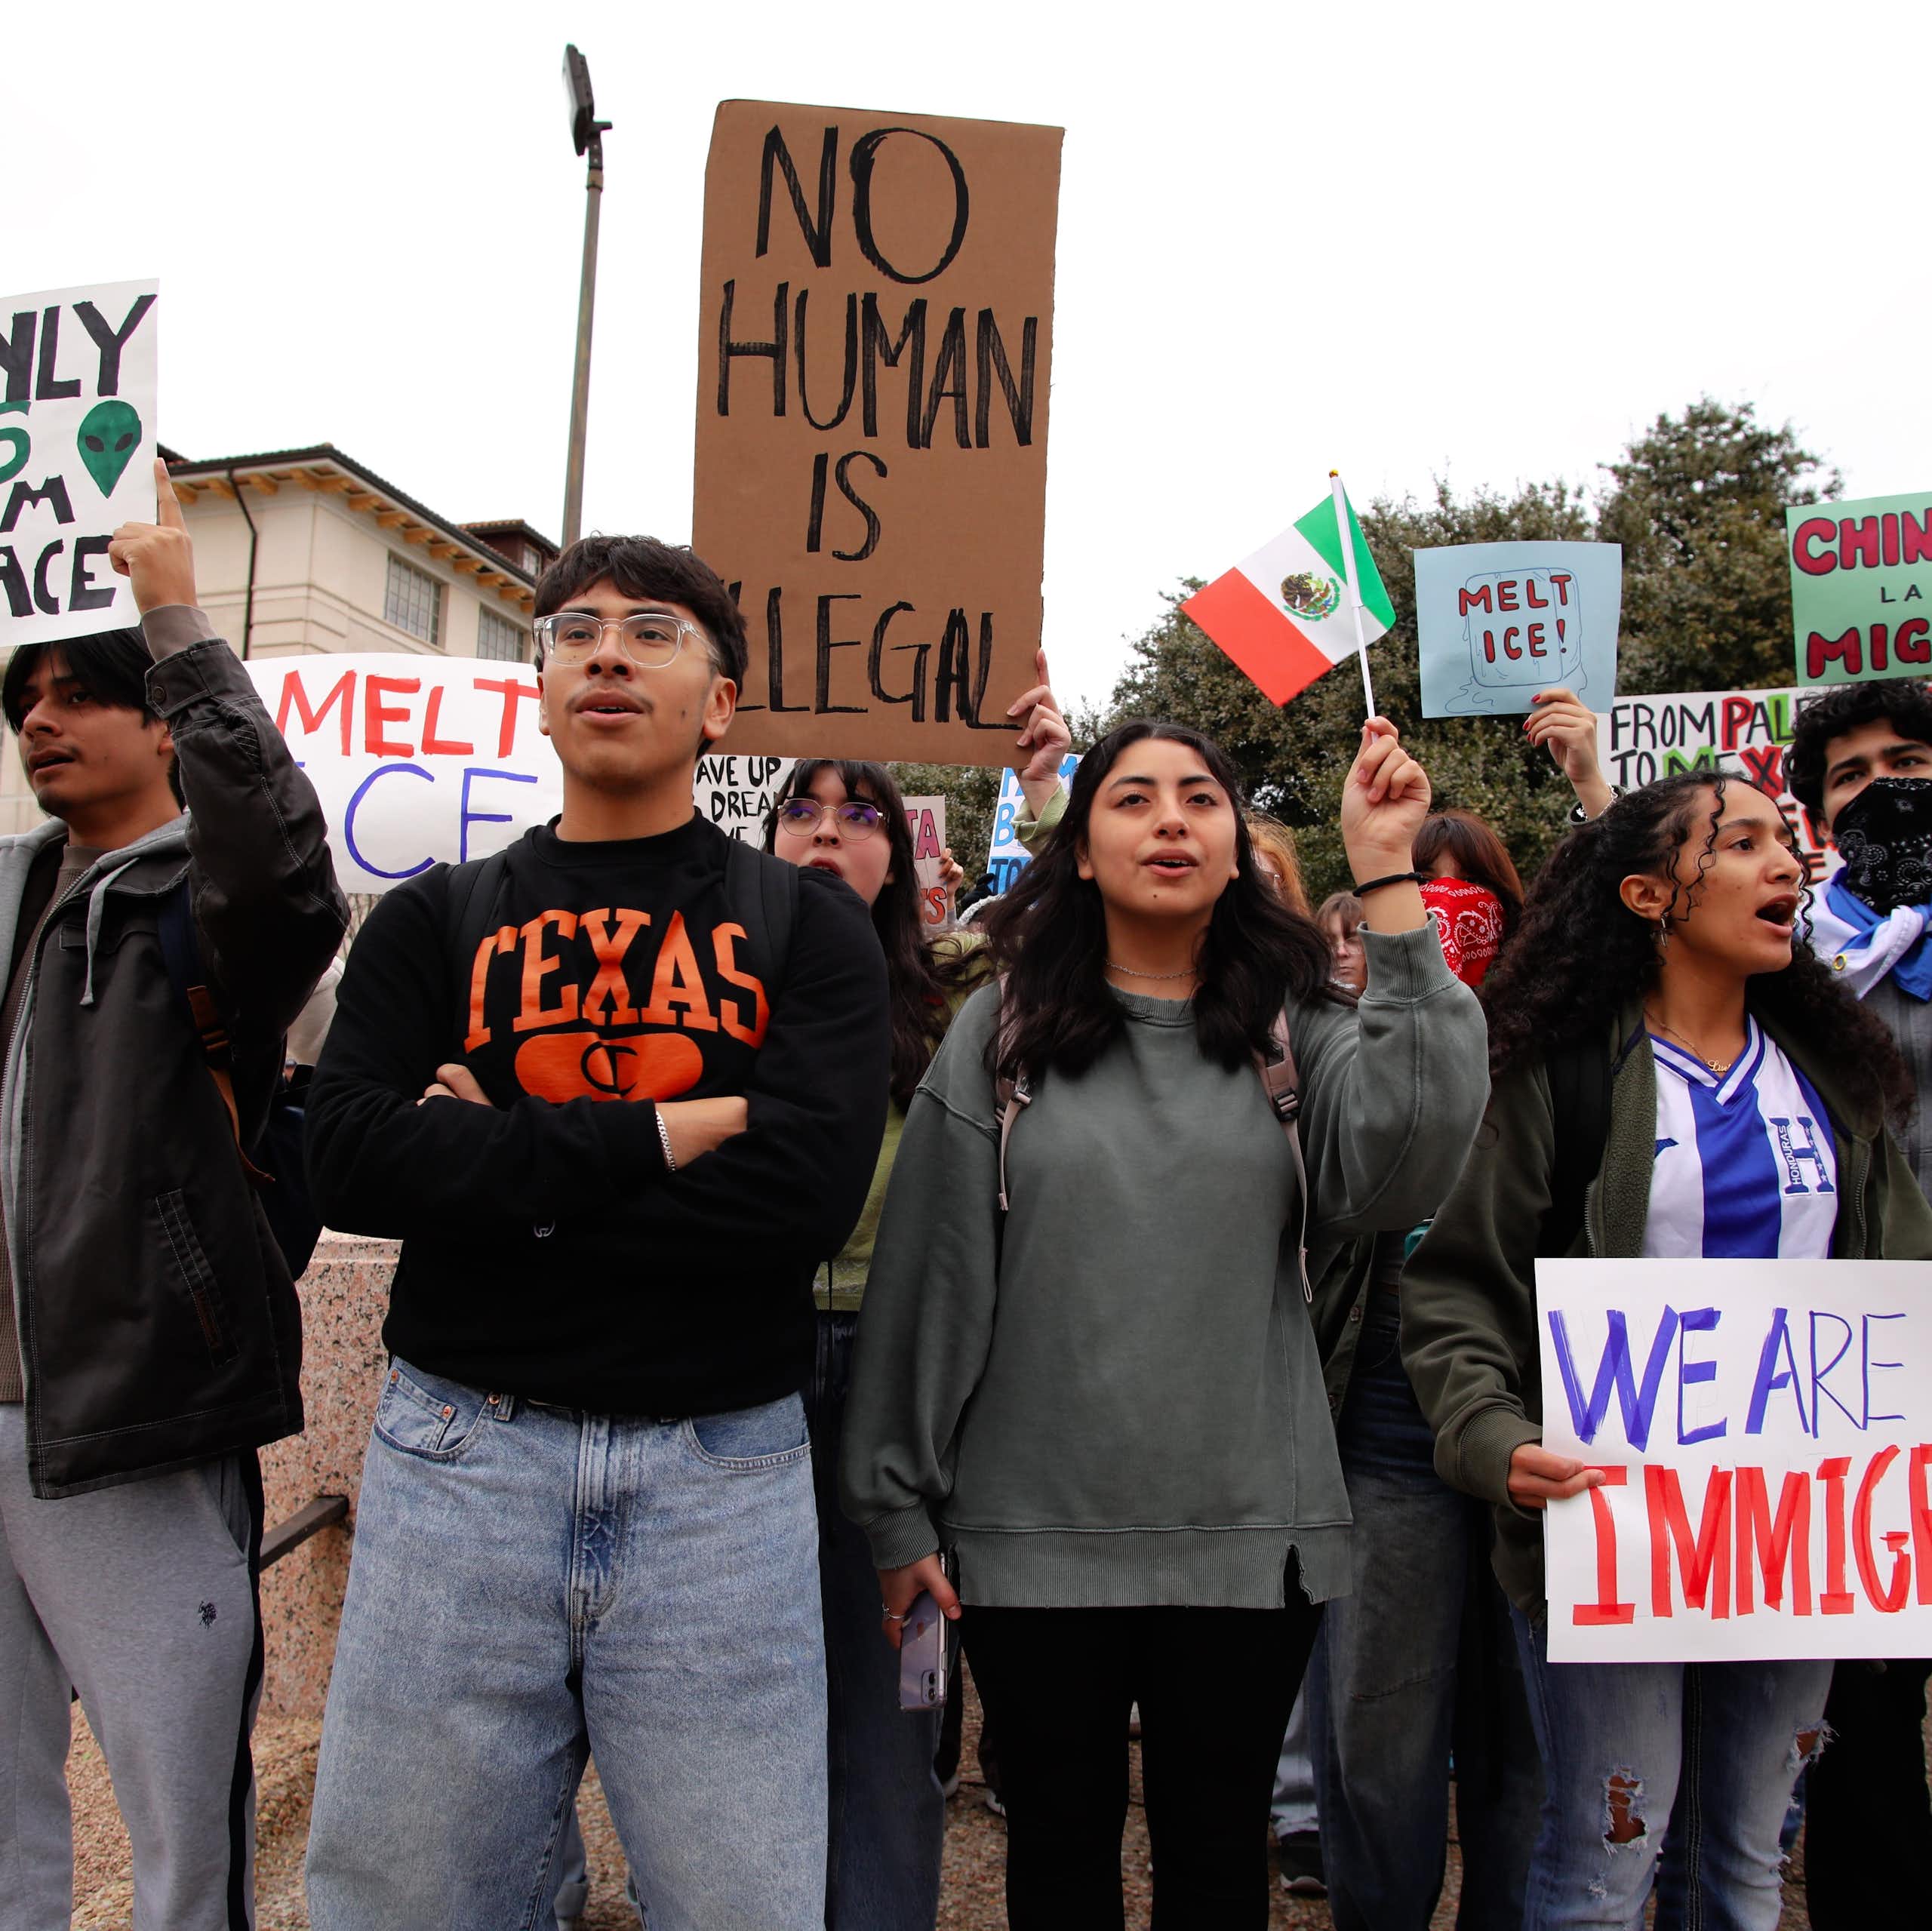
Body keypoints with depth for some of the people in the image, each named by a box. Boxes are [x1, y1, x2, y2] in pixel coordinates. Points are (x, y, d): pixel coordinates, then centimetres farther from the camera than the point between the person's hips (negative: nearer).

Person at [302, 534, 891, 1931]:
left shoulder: (806, 924, 3)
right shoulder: (436, 920, 8)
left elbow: (807, 1192, -13)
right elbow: (351, 1160, -10)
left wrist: (500, 1165, -10)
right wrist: (668, 1133, -15)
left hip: (722, 1470, -1)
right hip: (460, 1455, 2)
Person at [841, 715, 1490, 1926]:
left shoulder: (1299, 1030, 1)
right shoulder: (1000, 1033, -1)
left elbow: (1406, 1166, -20)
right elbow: (928, 1279, 0)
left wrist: (1389, 880, -18)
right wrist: (900, 1508, 1)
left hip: (1251, 1535, 1)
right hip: (1035, 1537, 0)